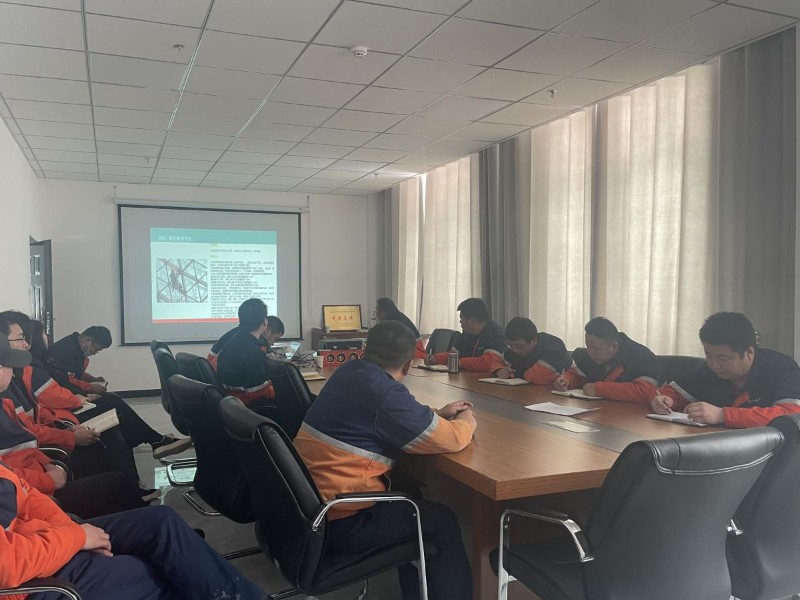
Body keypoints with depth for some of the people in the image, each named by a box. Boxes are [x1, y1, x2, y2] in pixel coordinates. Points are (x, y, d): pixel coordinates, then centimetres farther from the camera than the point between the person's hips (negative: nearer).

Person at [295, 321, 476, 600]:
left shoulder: (349, 372, 5)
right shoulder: (385, 393, -21)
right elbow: (449, 439, -15)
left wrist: (438, 414, 21)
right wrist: (466, 422, 6)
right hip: (337, 523, -9)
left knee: (408, 500, 28)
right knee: (442, 521, 10)